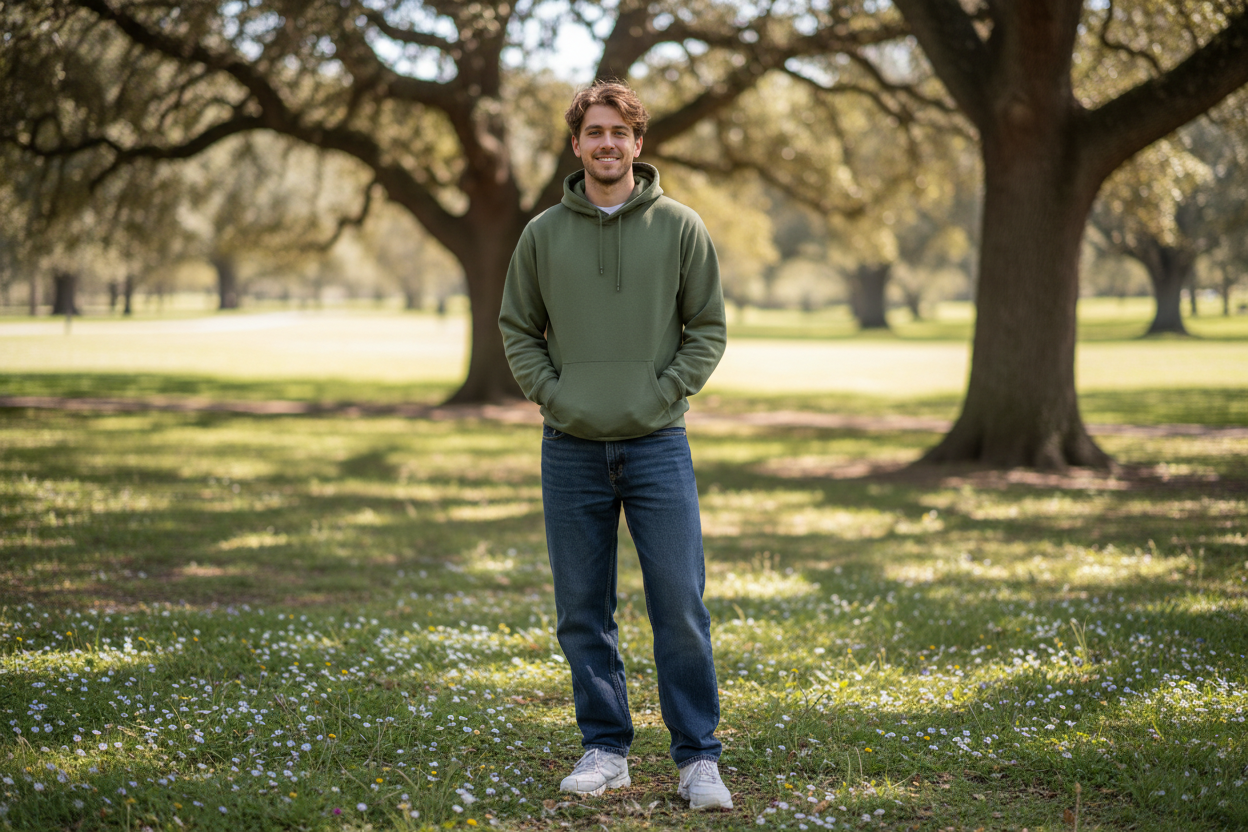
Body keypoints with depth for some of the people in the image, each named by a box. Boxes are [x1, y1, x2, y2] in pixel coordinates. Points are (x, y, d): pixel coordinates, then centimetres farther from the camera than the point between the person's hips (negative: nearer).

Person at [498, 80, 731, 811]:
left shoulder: (680, 227, 0)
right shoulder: (544, 234, 5)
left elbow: (709, 328, 3)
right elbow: (518, 329, 11)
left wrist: (663, 394, -8)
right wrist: (551, 394, -3)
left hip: (657, 446, -2)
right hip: (571, 449, 2)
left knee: (680, 608, -3)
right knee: (584, 612, 7)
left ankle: (699, 757, 6)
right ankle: (605, 750, 18)